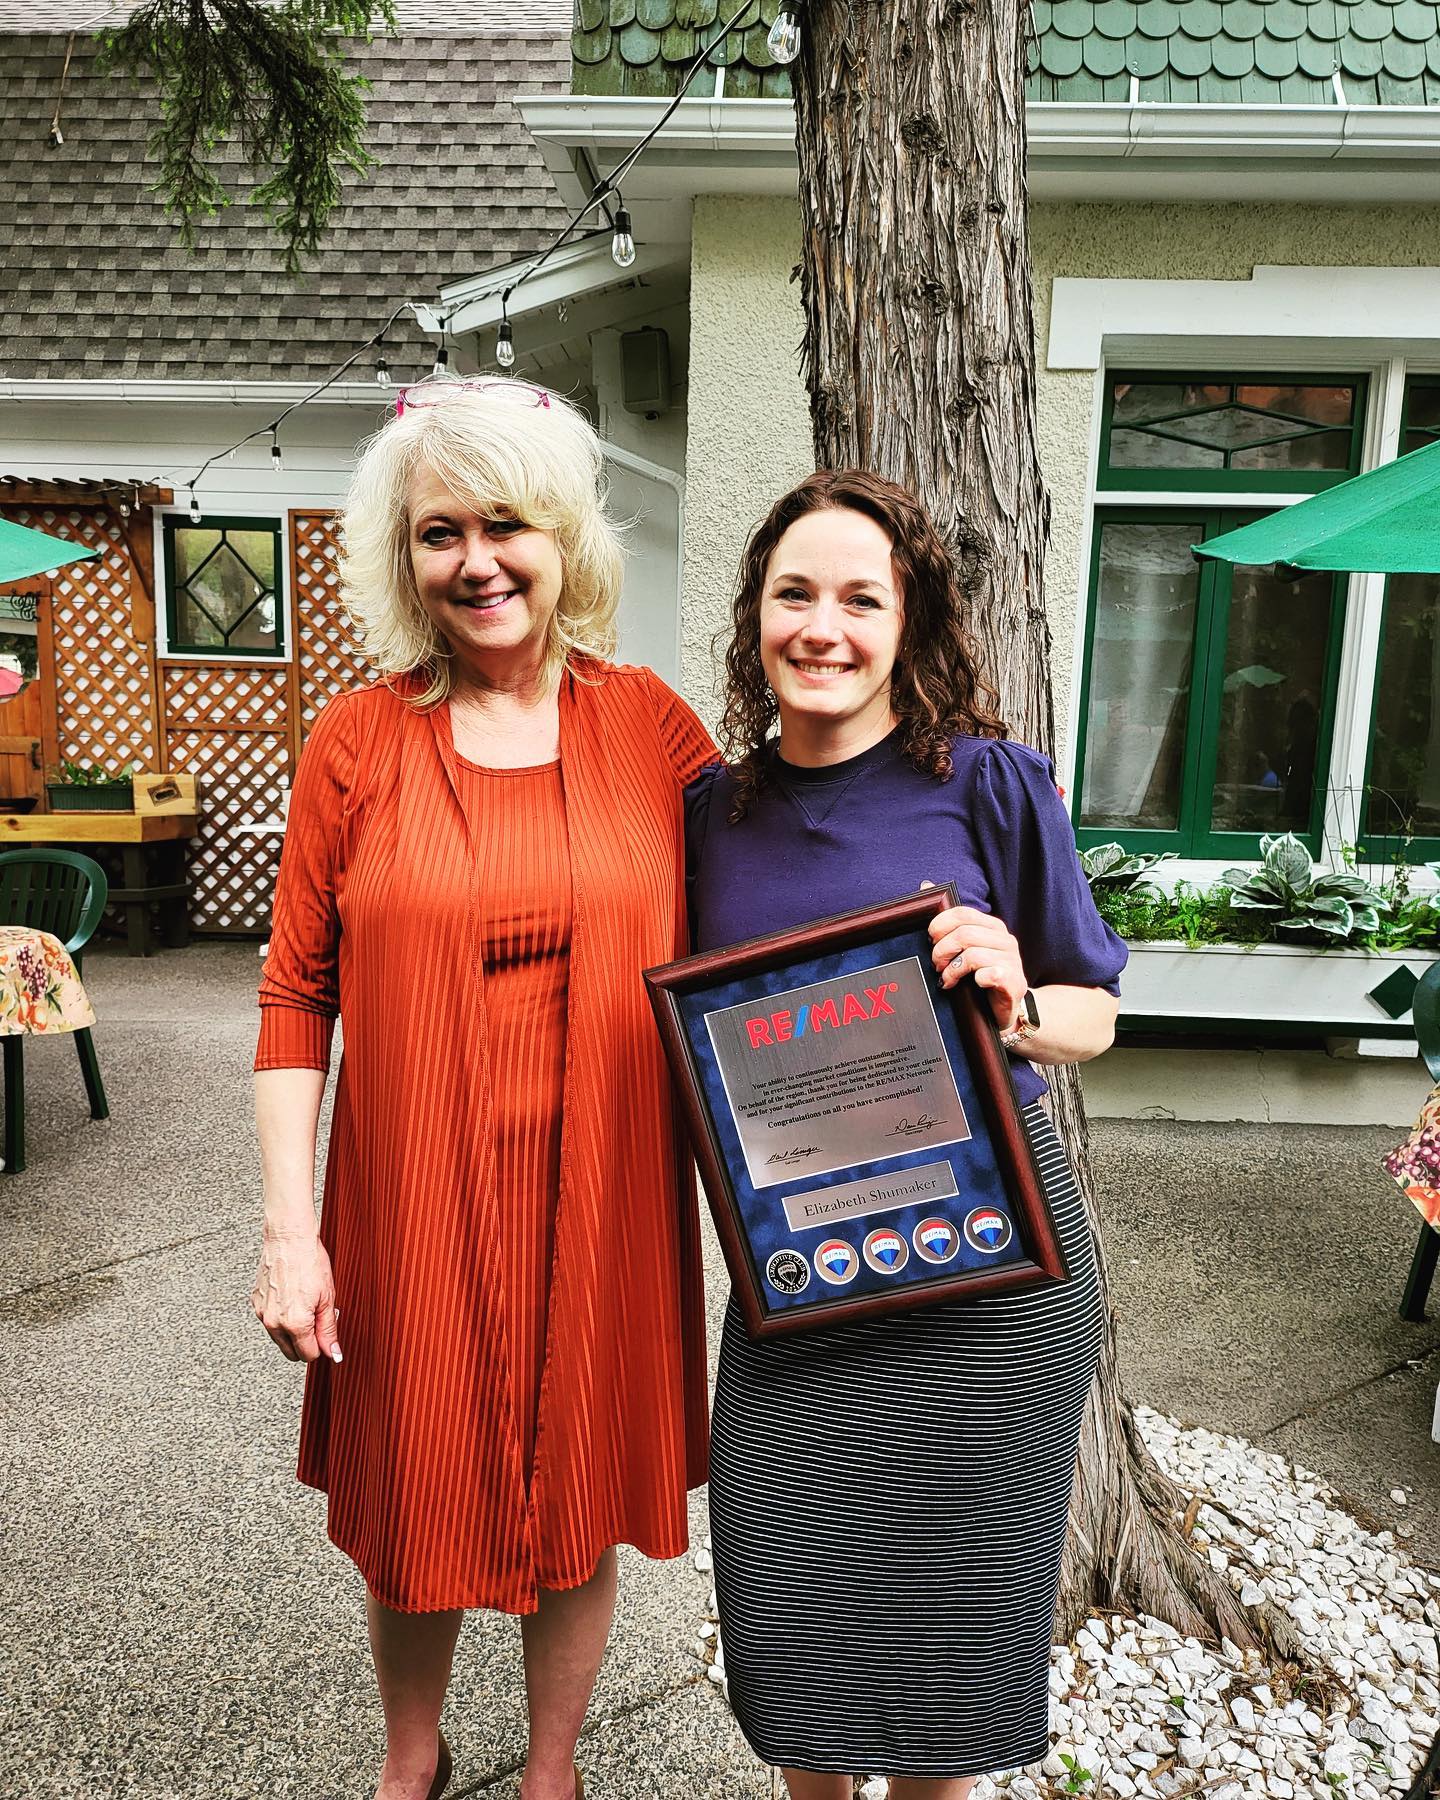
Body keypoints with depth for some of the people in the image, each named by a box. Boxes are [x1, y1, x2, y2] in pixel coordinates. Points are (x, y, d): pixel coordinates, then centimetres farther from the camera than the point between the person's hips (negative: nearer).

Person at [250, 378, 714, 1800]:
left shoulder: (651, 724, -2)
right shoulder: (358, 741, -5)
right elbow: (297, 997, -2)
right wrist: (289, 1228, -6)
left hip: (602, 1196, 1)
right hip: (412, 1203, 0)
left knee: (579, 1504, 18)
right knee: (416, 1513, 18)